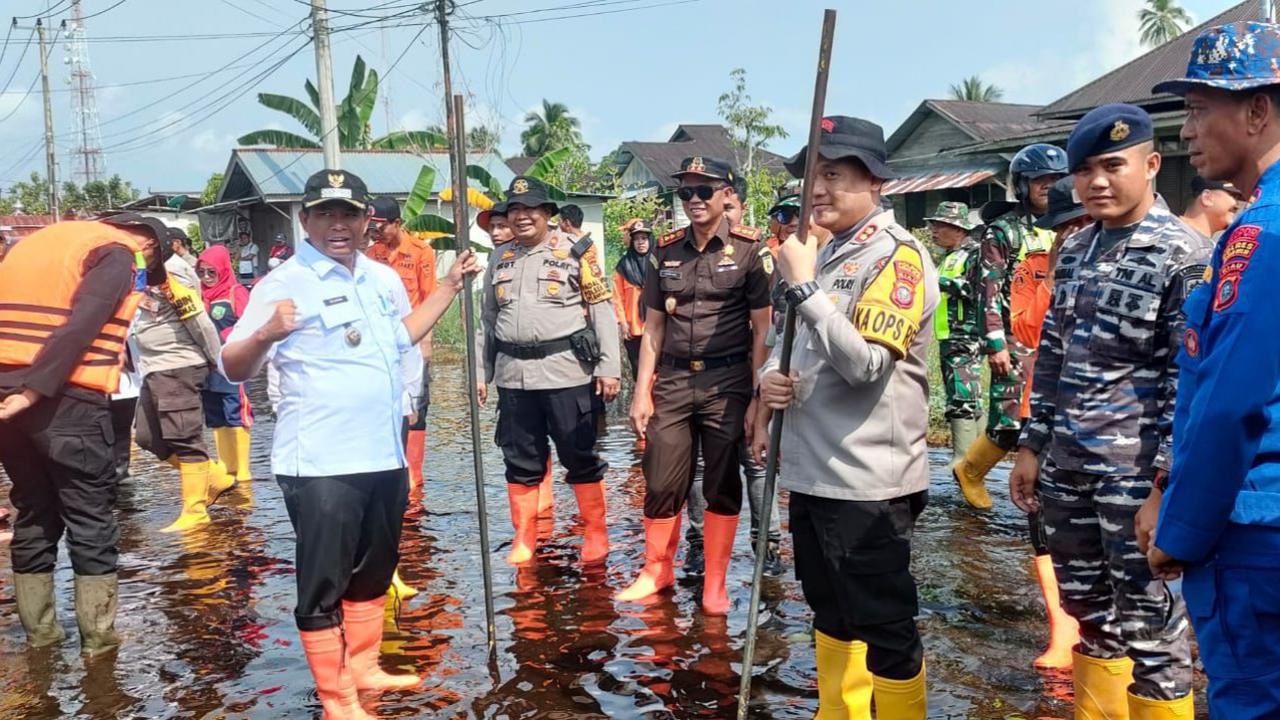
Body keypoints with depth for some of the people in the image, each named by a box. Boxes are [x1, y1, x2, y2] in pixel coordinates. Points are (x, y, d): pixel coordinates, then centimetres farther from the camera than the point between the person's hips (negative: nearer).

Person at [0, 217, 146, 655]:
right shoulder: (116, 255, -2)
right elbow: (81, 327, -17)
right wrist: (35, 390, -21)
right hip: (67, 401, -7)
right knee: (92, 522, 4)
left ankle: (39, 629, 23)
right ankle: (98, 636, 7)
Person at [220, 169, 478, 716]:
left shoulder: (384, 278, 10)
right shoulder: (283, 284, -11)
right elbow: (233, 369, -15)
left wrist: (450, 286, 25)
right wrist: (266, 335, -35)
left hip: (385, 457, 7)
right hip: (321, 466, -7)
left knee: (373, 573, 20)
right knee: (324, 584, 2)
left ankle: (364, 668, 38)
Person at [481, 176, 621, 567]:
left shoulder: (576, 252, -2)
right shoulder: (500, 258, 13)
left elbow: (602, 310, -4)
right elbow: (489, 318, 18)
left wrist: (608, 367, -9)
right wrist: (481, 371, 15)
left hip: (566, 370, -4)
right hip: (513, 374, 5)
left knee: (579, 456, 4)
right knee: (521, 459, 11)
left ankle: (596, 534, 17)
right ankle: (524, 538, 23)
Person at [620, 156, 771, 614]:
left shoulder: (750, 250, -4)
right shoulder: (666, 250, 8)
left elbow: (762, 330, -4)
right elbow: (653, 328, 11)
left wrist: (758, 398, -9)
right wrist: (642, 391, 6)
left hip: (727, 381, -3)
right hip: (672, 379, 3)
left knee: (722, 486, 6)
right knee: (661, 482, 7)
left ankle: (715, 583, 20)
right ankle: (656, 571, 25)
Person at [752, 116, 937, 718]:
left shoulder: (898, 256, -13)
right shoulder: (828, 254, 14)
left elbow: (865, 362, -24)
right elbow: (797, 341, 22)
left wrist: (803, 285, -23)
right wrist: (770, 379, 0)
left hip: (868, 479, -9)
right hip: (812, 469, 9)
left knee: (884, 626, 3)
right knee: (832, 614, 21)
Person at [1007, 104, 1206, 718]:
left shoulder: (1185, 257, -10)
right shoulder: (1074, 250, 10)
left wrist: (1166, 487, -17)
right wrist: (1033, 445, 12)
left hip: (1137, 472, -6)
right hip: (1067, 466, 7)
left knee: (1149, 621, 4)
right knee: (1086, 608, 18)